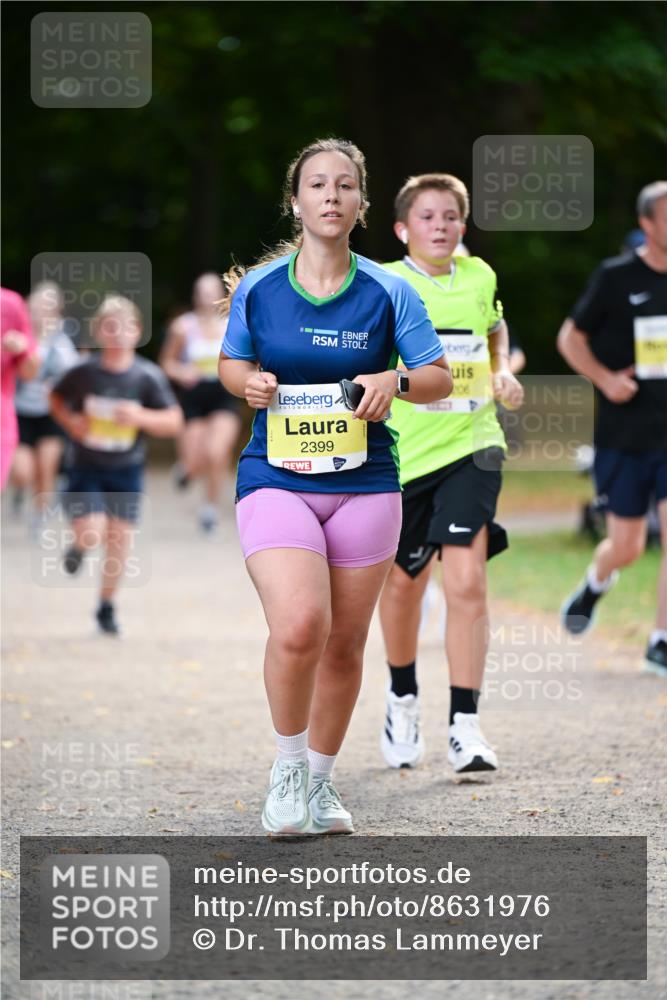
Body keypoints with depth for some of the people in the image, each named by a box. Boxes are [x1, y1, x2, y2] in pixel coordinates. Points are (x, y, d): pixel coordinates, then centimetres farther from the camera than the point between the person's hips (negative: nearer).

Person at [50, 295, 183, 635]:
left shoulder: (148, 376, -8)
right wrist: (70, 422, -8)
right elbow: (56, 399, 10)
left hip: (126, 470, 1)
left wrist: (141, 416, -22)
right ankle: (79, 547, 24)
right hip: (87, 467, -1)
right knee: (91, 535, -15)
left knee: (119, 541, 4)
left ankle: (106, 607, 24)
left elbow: (174, 421, -6)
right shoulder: (83, 372, -8)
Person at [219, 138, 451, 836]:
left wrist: (395, 379, -17)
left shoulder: (388, 293, 1)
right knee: (300, 627, -22)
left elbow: (440, 378, 4)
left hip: (364, 484, 2)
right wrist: (250, 382, -6)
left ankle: (319, 782, 28)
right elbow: (230, 364, 17)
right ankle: (287, 767, 1)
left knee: (344, 644, 8)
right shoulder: (257, 289, 2)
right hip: (275, 481, -2)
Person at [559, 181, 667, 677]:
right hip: (624, 435, -2)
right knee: (626, 547, 5)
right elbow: (570, 338, 2)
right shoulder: (616, 277, -6)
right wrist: (604, 378, -13)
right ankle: (596, 583, 39)